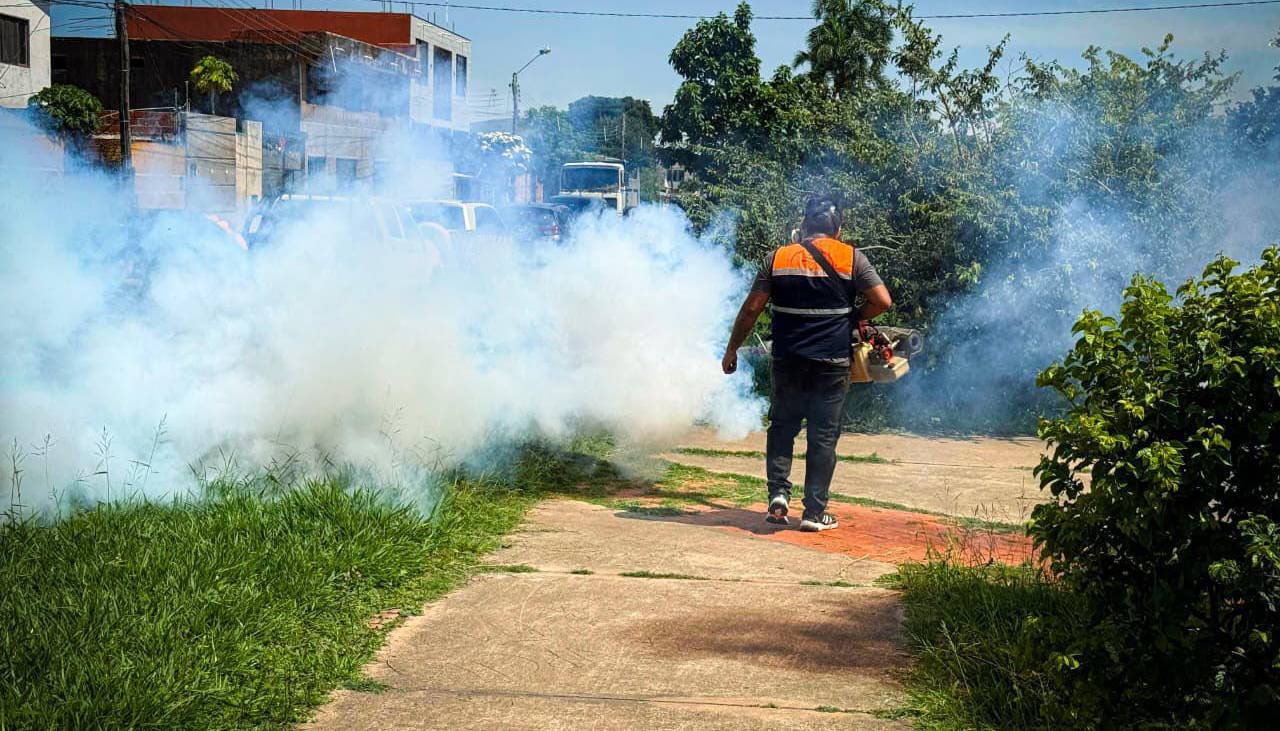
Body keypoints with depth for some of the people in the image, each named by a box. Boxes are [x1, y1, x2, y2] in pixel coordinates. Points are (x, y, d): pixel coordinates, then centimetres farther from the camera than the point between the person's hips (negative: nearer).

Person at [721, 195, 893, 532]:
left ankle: (778, 492, 1)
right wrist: (854, 319, 12)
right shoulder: (851, 258, -1)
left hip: (788, 362, 1)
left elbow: (751, 309, 1)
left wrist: (732, 350, 9)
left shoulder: (778, 258, 2)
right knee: (824, 435, 6)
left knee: (782, 427, 17)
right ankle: (814, 511, 7)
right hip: (832, 365, -1)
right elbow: (883, 301, -6)